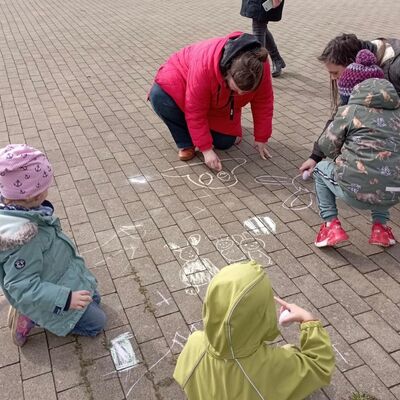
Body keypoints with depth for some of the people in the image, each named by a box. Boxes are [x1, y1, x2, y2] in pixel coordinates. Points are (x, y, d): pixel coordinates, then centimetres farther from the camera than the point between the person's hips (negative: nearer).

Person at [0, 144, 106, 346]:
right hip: (54, 290, -9)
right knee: (96, 322, 5)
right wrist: (66, 299, -38)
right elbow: (23, 287, -36)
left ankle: (34, 311, 19)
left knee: (93, 300, 23)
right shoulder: (24, 238, -42)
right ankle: (32, 318, 7)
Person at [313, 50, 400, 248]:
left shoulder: (351, 110, -2)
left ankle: (331, 225, 12)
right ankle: (380, 226, 27)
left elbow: (327, 145, -1)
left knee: (322, 169, 24)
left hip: (356, 192, -4)